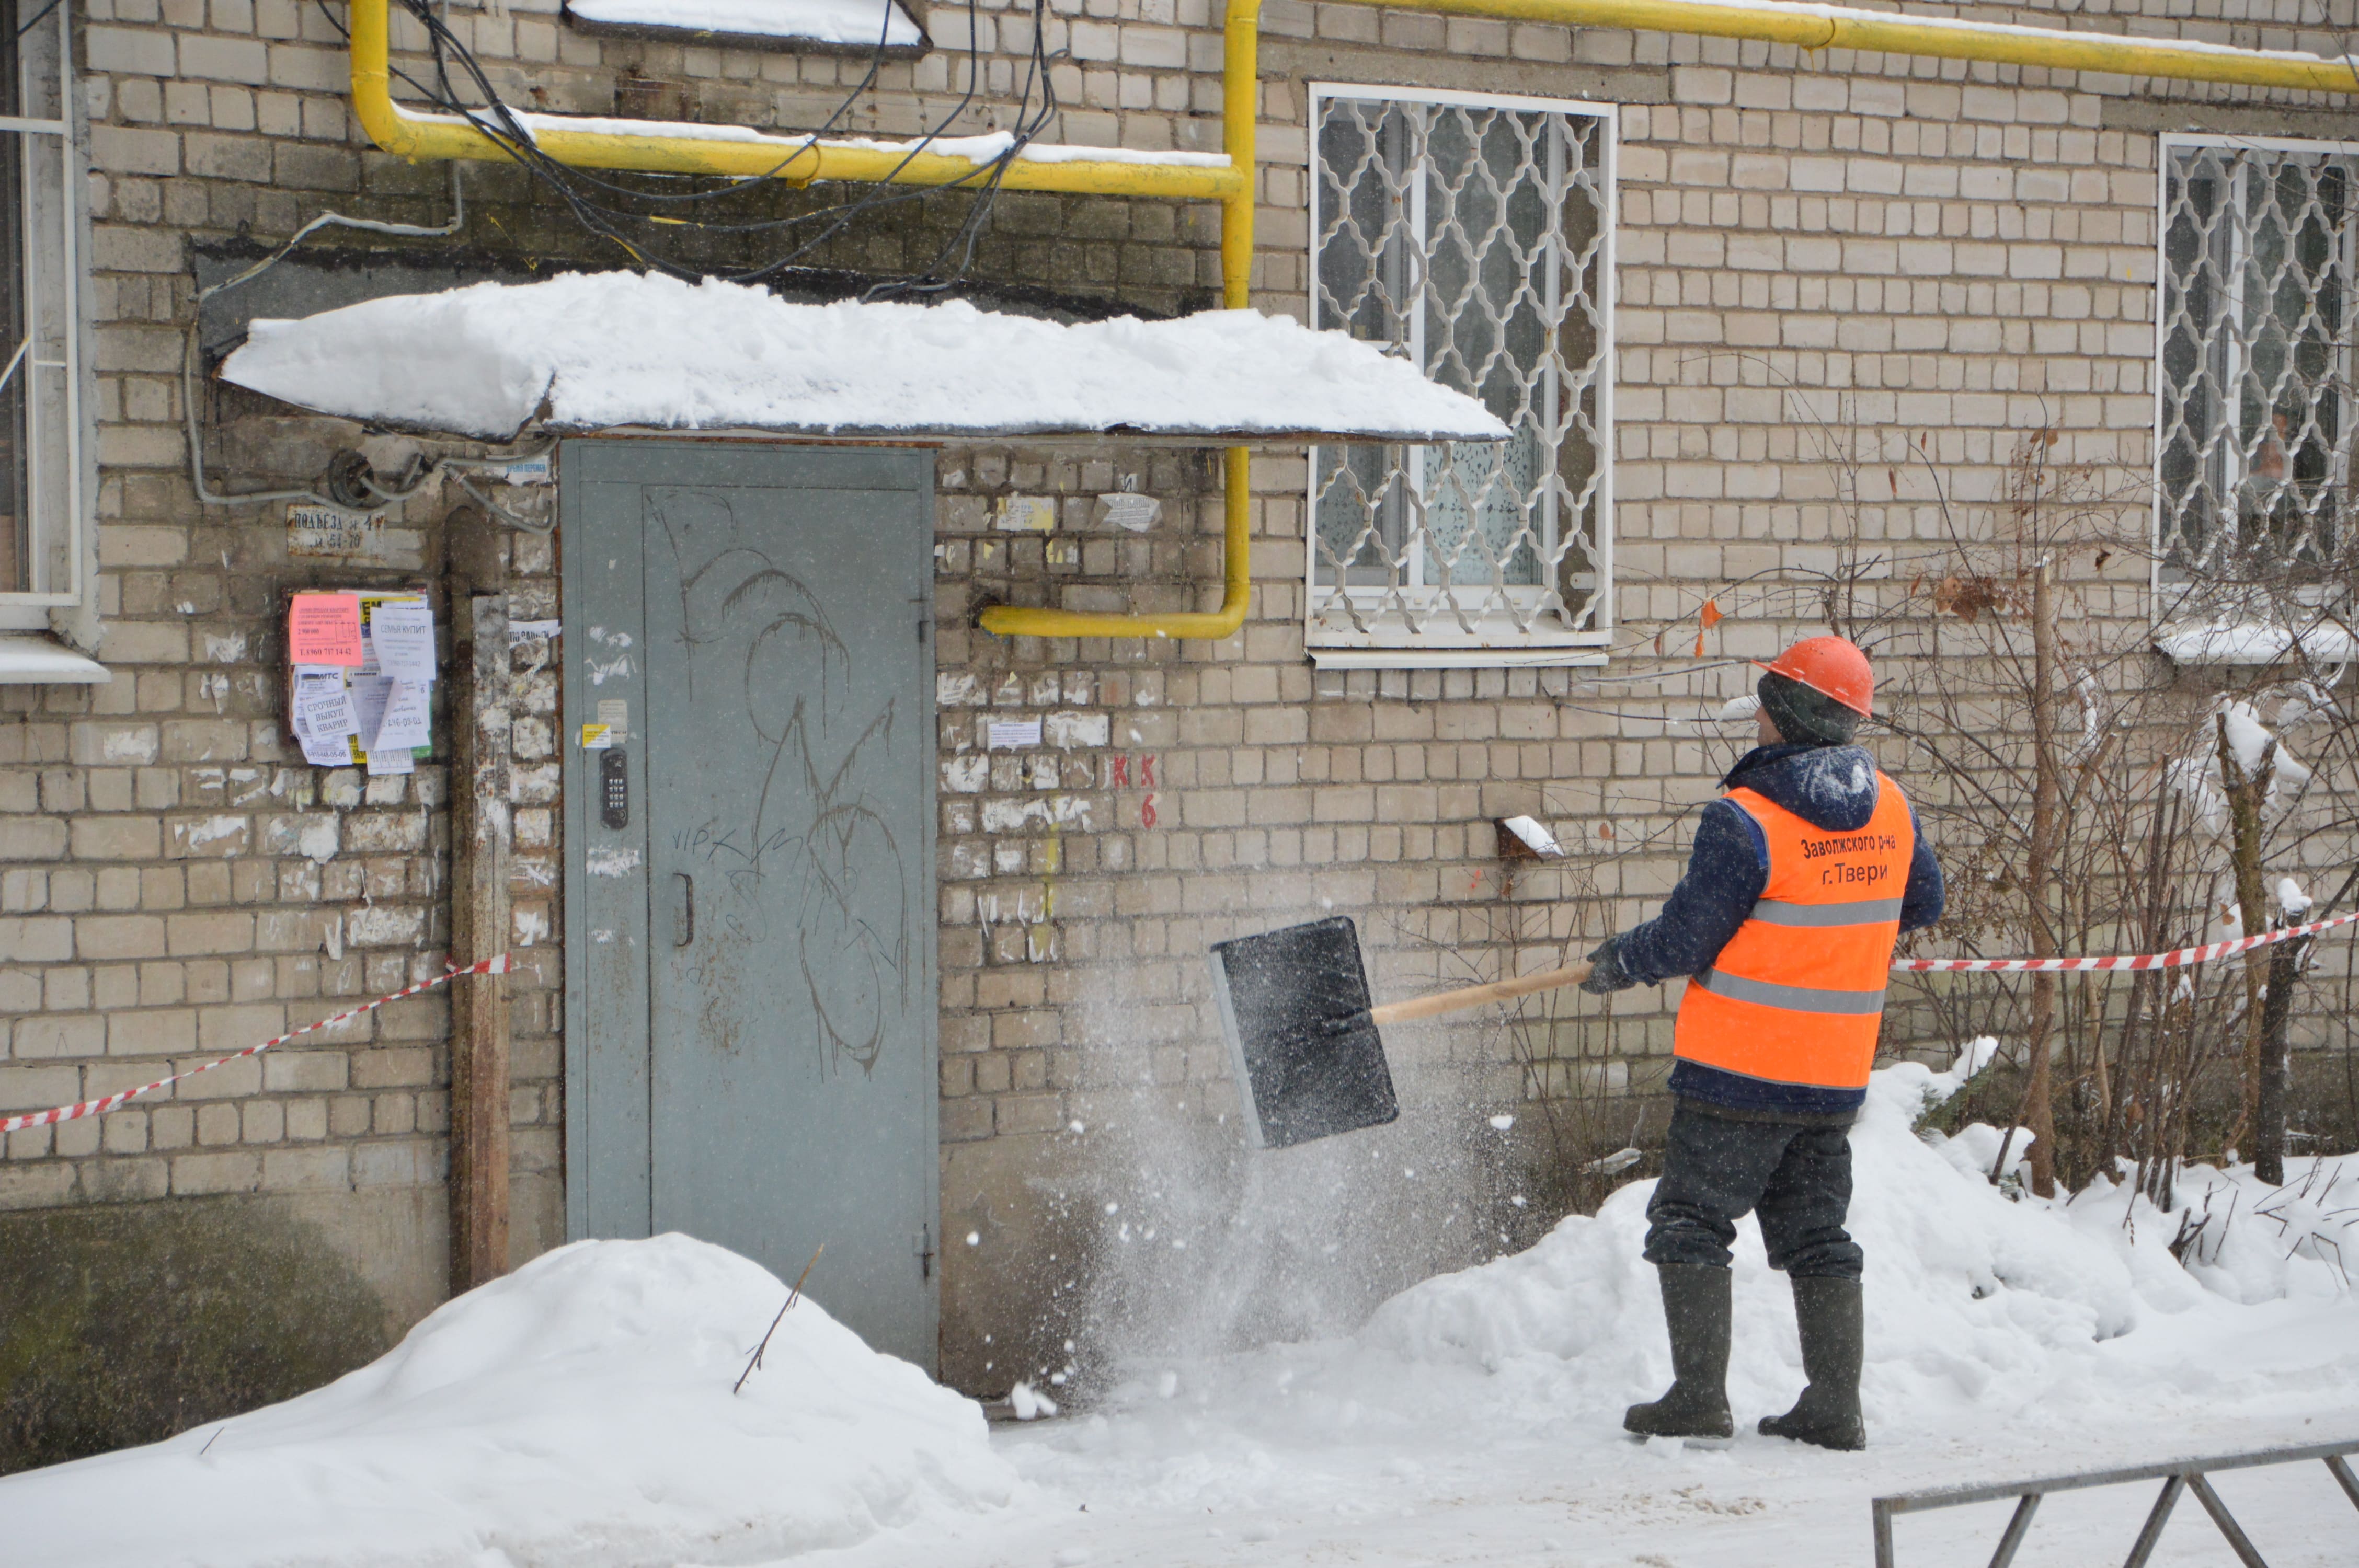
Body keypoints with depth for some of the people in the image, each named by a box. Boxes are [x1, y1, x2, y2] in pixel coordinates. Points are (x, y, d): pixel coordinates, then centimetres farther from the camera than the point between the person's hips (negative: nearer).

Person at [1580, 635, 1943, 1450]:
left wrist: (1620, 963, 7)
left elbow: (1684, 940, -13)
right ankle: (1836, 1408, 12)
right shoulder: (1890, 809, 3)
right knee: (1817, 1232, 14)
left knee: (1691, 1221, 5)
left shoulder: (1744, 822, -18)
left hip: (1740, 1071, -6)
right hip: (1839, 1072, 6)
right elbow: (1921, 903, 18)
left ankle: (1699, 1399, 2)